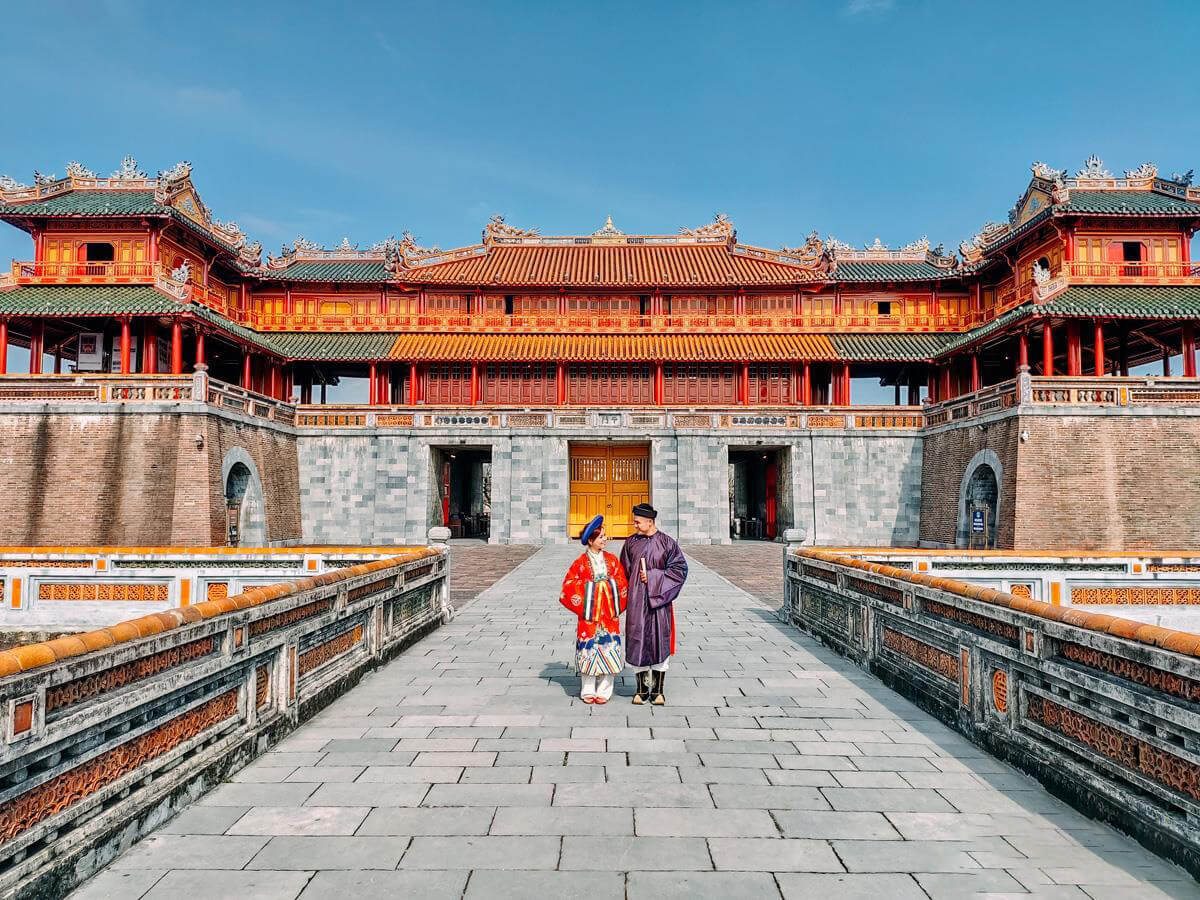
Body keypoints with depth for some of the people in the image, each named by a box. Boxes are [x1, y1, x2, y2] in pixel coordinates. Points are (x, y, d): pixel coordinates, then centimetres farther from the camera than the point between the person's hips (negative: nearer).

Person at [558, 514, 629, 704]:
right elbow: (568, 585, -2)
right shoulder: (581, 562, -3)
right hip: (589, 615, -2)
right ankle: (588, 690, 15)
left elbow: (622, 582, 6)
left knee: (608, 649, 3)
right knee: (588, 650, 2)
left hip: (609, 614, 2)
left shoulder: (612, 559, 6)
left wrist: (617, 606, -1)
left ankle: (604, 691, 12)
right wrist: (582, 605, -7)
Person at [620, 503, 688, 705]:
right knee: (637, 641, 3)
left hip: (658, 600, -2)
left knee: (659, 641, 2)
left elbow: (679, 569, -5)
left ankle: (658, 690, 14)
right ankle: (642, 688, 16)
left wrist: (653, 577, -12)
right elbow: (624, 570, 13)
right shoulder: (631, 542, 5)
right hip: (636, 600, 2)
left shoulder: (667, 543, -3)